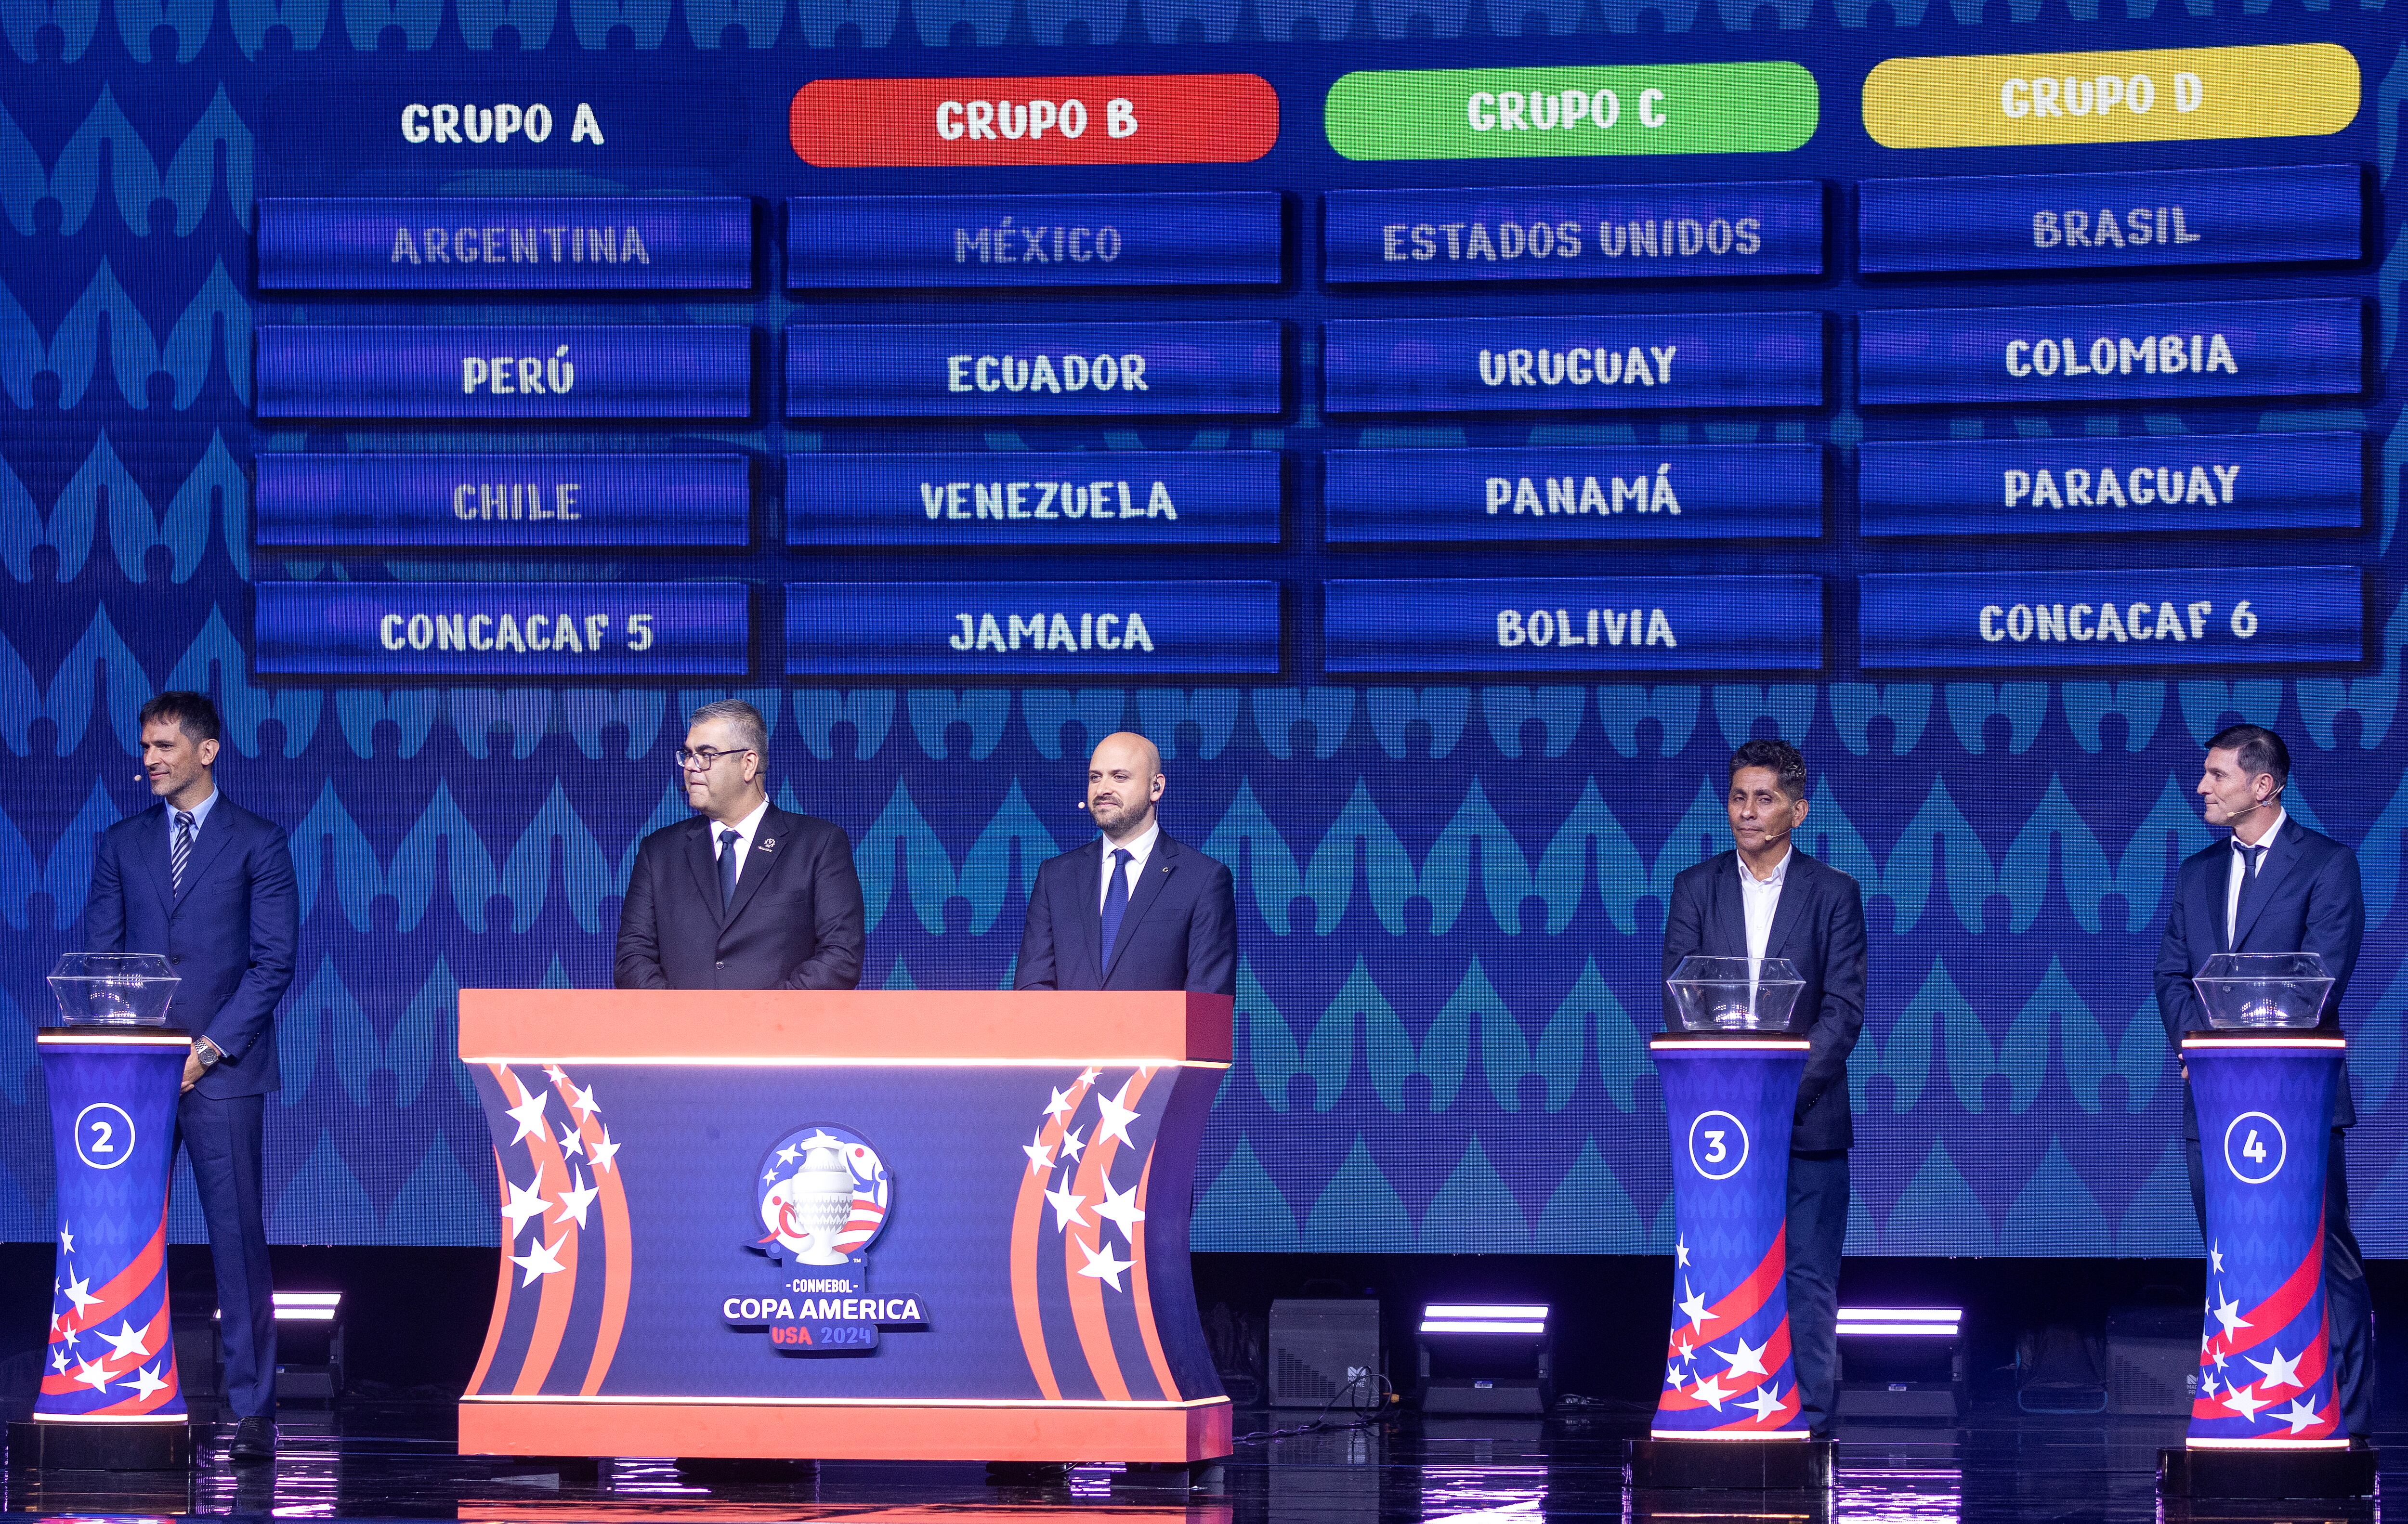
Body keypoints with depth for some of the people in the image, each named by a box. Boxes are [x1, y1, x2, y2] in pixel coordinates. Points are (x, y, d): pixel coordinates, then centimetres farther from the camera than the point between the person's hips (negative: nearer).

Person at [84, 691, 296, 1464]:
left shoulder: (258, 843, 4)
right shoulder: (122, 844, 14)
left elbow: (274, 960, -2)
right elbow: (100, 956, 13)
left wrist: (212, 1046, -10)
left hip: (221, 1070, -3)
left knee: (239, 1238, -4)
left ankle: (253, 1410, -1)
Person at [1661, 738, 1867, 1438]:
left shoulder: (1834, 893, 4)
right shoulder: (1695, 888, 9)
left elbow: (1846, 1007, -2)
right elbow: (1677, 999, 3)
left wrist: (1790, 1084, -15)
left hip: (1808, 1116, -2)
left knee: (1809, 1276, -2)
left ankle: (1810, 1419, 1)